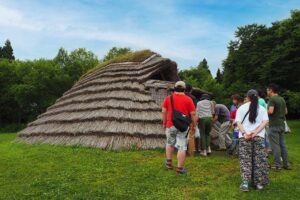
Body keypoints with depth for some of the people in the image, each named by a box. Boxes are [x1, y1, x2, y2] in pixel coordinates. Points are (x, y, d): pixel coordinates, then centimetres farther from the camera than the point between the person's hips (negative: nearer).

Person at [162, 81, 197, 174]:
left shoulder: (168, 98, 1)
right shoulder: (188, 99, -4)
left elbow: (164, 112, 2)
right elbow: (193, 114, -4)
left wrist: (164, 123, 13)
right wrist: (194, 125, 7)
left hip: (170, 125, 2)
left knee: (170, 143, 23)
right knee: (182, 147, 4)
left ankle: (169, 162, 26)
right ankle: (179, 168, 7)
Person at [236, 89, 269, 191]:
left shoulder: (241, 108, 8)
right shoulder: (262, 108, 10)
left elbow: (238, 122, -3)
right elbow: (265, 122, -3)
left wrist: (244, 133, -11)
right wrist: (255, 132, -11)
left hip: (244, 137, -1)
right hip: (259, 136, 1)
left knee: (245, 160, 3)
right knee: (259, 160, 10)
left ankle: (245, 182, -5)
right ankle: (259, 183, 15)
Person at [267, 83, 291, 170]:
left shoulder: (272, 99, -13)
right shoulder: (282, 99, 13)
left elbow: (270, 111, -23)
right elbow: (285, 111, 18)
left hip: (274, 125, -8)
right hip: (282, 124, 8)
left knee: (275, 145, -3)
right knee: (282, 144, 13)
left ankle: (277, 164, 2)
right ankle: (286, 164, 18)